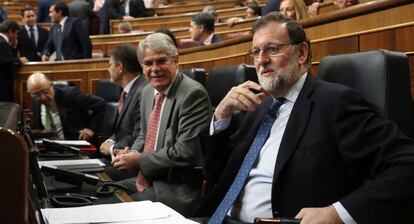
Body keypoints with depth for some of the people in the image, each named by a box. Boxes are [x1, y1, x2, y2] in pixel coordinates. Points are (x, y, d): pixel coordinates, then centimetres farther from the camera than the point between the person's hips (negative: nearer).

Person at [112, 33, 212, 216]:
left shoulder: (193, 94, -17)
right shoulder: (148, 91, 9)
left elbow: (186, 152, -21)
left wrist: (139, 160, -13)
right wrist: (131, 154, 0)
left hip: (175, 191, -8)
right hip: (144, 181, 8)